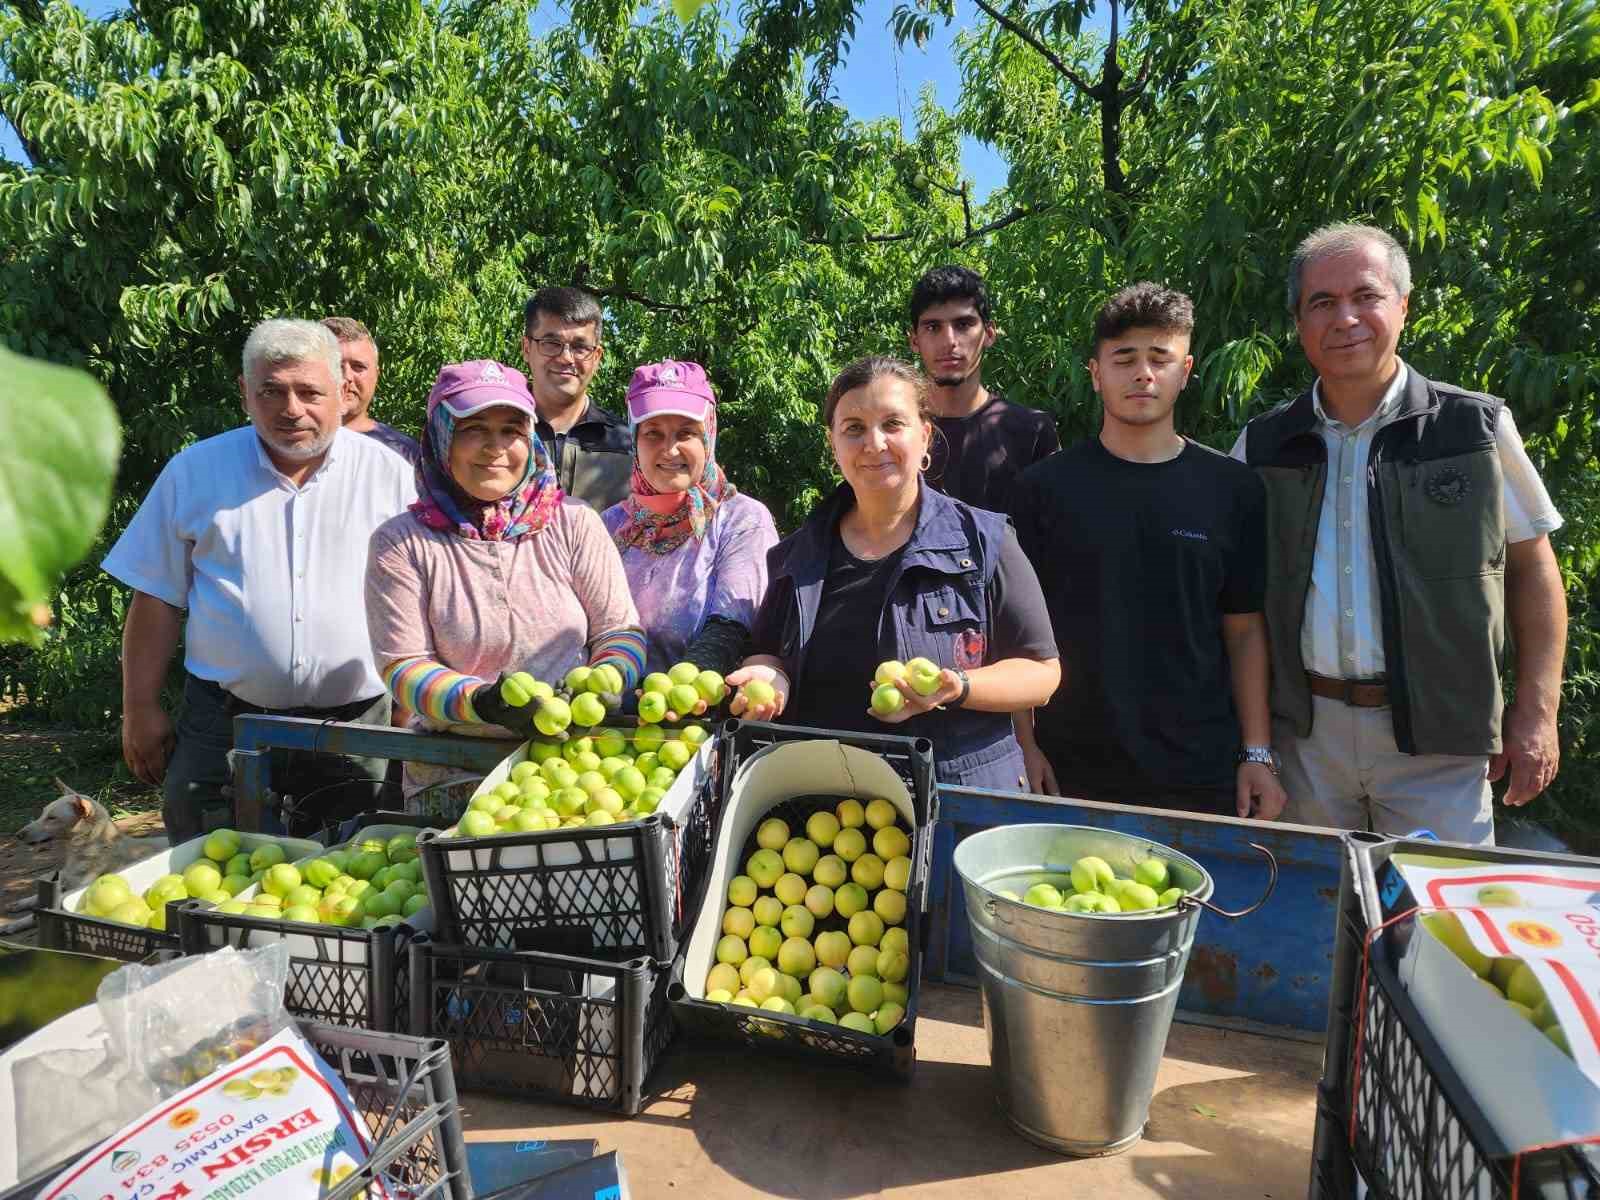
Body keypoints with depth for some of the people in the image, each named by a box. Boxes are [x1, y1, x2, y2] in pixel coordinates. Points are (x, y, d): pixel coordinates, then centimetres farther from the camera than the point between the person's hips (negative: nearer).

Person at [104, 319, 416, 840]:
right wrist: (141, 709, 5)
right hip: (223, 725, 1)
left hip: (357, 721, 0)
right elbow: (158, 599, 7)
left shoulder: (390, 474, 0)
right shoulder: (195, 472, 4)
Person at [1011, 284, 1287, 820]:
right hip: (1072, 769, -1)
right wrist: (1026, 744, -4)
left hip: (1200, 773, 1)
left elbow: (1244, 629, 4)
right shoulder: (1045, 487, -2)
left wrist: (1257, 754, 1)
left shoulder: (1231, 488, 2)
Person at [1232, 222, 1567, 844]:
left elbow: (1532, 568, 3)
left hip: (1439, 734, -2)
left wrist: (1536, 712, -2)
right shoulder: (1262, 443, 2)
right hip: (1304, 731, 2)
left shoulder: (1477, 426, -2)